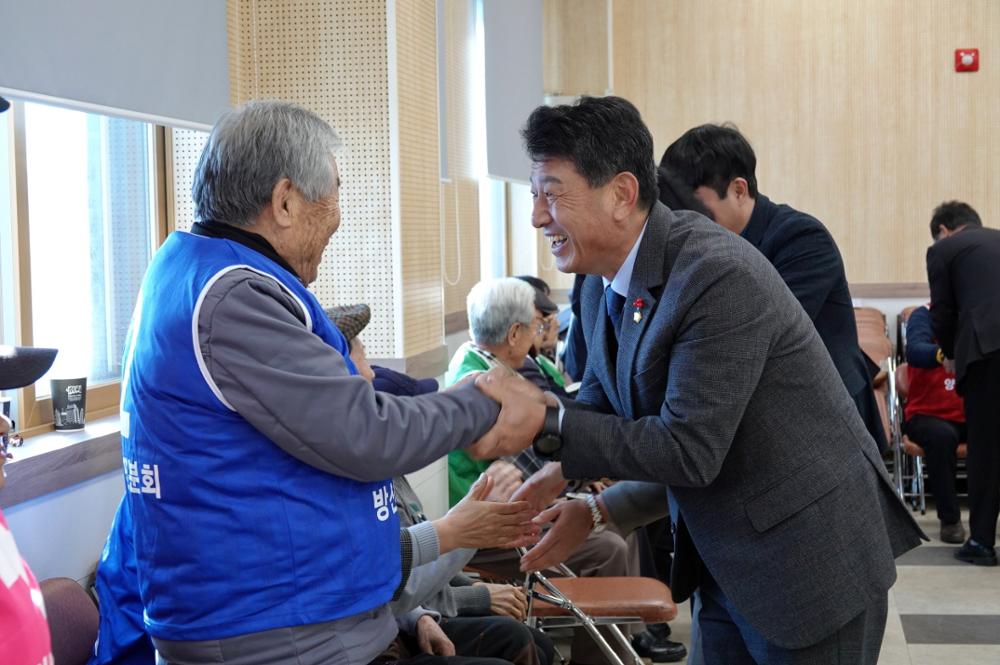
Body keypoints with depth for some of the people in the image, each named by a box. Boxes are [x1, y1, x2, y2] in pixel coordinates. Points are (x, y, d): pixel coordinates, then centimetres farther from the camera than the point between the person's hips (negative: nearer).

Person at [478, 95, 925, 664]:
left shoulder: (720, 277, -26)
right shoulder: (604, 286, 1)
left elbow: (688, 450, -26)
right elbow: (597, 408, 10)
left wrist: (545, 419, -24)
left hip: (809, 559, -8)